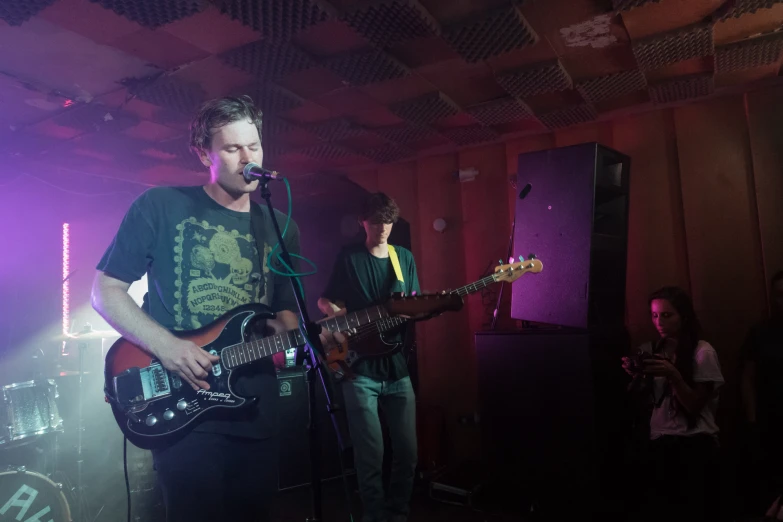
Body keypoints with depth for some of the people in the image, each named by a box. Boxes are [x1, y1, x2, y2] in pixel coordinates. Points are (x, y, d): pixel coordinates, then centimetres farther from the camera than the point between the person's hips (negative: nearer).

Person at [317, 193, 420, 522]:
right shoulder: (348, 258, 0)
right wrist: (337, 312, -19)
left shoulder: (405, 257, 10)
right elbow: (323, 302, 3)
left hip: (397, 365, 4)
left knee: (408, 450, 8)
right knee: (370, 454, -2)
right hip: (360, 368, -3)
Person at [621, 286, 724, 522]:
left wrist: (673, 375, -25)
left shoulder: (703, 352, -8)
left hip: (695, 445, -4)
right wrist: (636, 375, -10)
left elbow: (694, 406, -10)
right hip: (659, 443, 4)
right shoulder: (653, 350, 7)